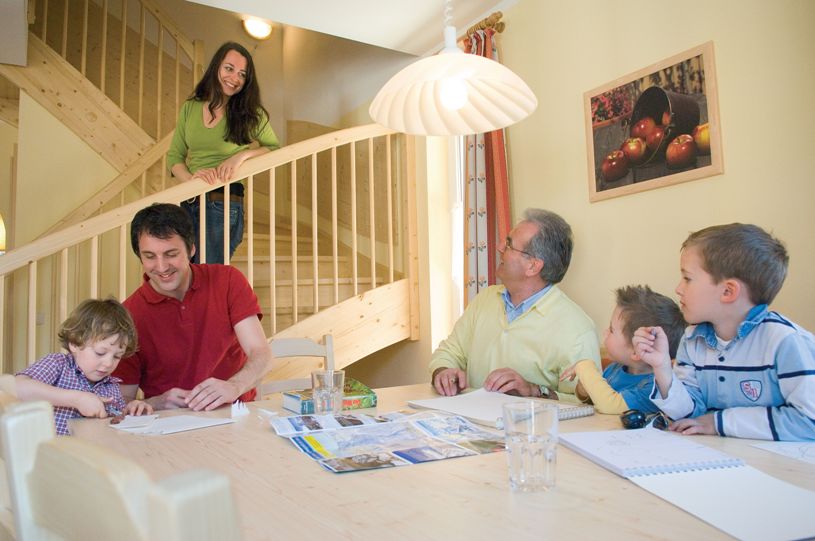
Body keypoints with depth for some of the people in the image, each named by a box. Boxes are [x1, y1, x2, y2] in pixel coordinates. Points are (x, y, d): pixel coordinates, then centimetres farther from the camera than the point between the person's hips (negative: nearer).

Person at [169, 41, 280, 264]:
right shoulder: (190, 108, 9)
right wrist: (191, 178, -12)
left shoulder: (250, 114, 1)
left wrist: (242, 155, -12)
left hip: (223, 205, -4)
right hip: (187, 203, 4)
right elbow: (174, 156, 9)